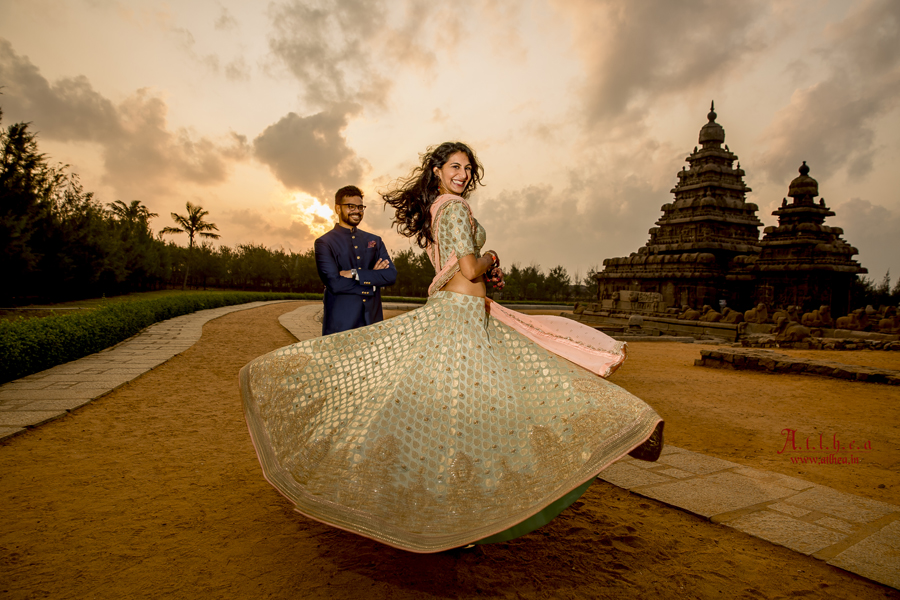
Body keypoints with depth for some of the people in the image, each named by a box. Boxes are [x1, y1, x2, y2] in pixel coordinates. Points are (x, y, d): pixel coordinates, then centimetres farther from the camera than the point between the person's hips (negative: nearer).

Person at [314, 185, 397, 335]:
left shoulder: (375, 241, 15)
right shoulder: (324, 243, 1)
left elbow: (391, 275, 0)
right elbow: (334, 283, -12)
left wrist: (355, 274, -11)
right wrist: (372, 278, -5)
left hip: (373, 322, 4)